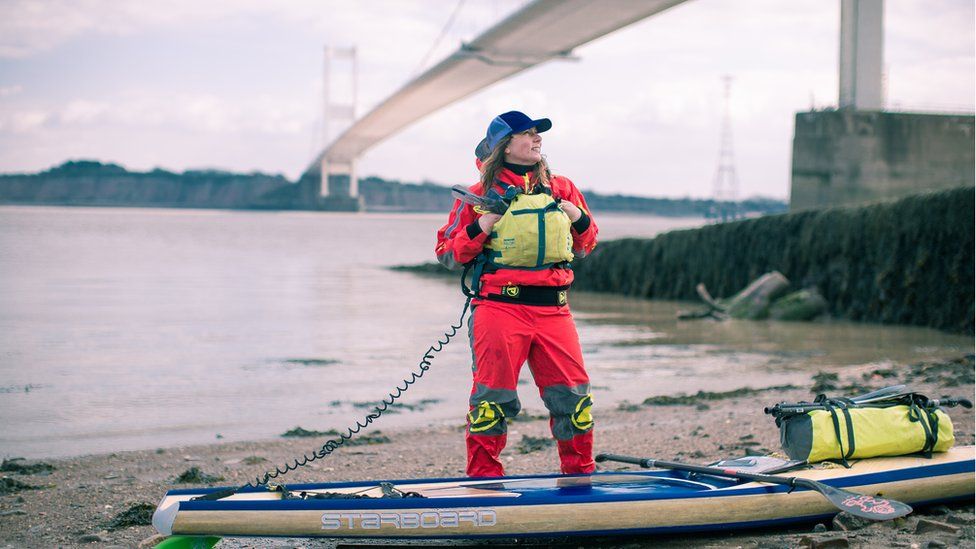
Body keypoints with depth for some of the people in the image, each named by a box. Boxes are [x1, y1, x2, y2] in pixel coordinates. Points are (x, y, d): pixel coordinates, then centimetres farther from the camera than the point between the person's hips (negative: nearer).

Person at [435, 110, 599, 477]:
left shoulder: (561, 189, 15)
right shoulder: (481, 195, 4)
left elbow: (585, 247, 24)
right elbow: (446, 253, 3)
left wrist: (580, 220, 3)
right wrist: (480, 228, -12)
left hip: (553, 309, 3)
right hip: (500, 307, -3)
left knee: (573, 393, 2)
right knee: (492, 395, -3)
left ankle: (580, 472, 19)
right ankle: (483, 477, 9)